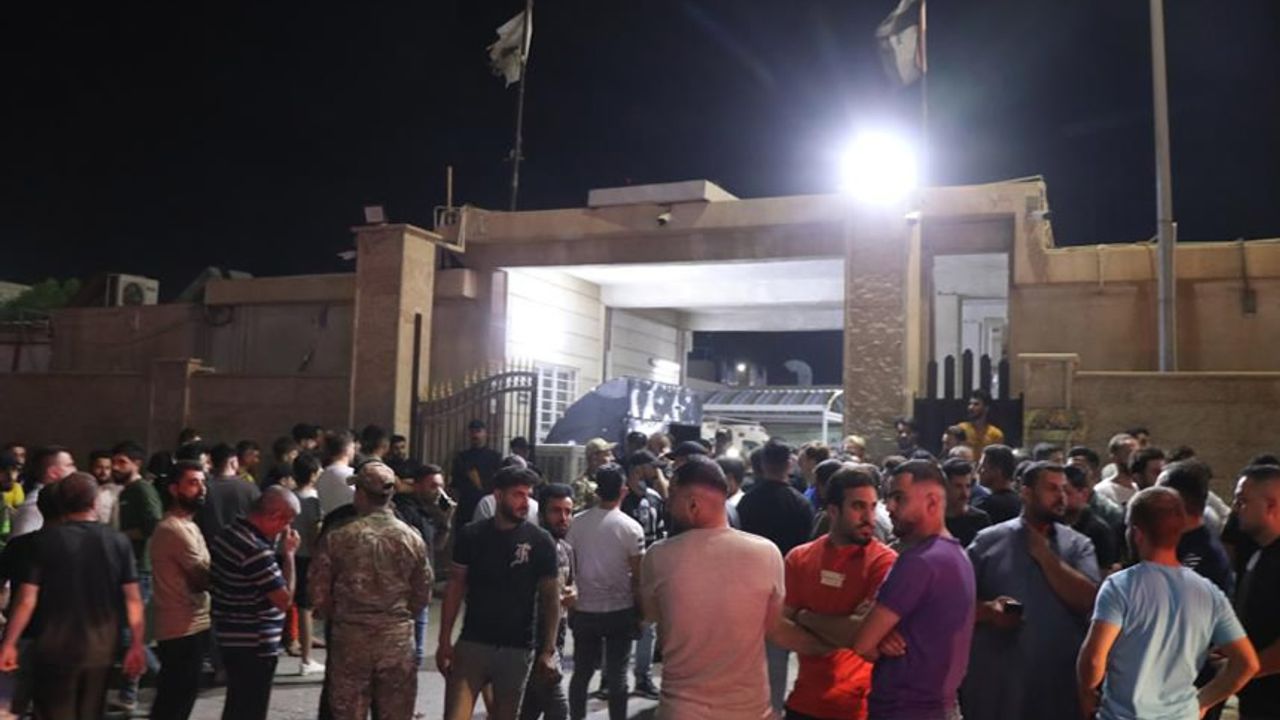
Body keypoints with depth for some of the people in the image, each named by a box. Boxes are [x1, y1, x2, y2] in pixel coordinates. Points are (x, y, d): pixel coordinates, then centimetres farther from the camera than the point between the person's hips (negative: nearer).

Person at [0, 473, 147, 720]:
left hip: (55, 650, -2)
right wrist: (137, 645, 0)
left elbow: (27, 600, -9)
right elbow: (133, 600, -5)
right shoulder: (118, 542, -3)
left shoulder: (47, 540, -7)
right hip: (101, 650, 2)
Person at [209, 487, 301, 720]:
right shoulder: (256, 550, -26)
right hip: (254, 645, -9)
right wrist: (289, 554, -15)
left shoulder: (228, 533, 4)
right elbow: (284, 600, -21)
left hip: (232, 637, 9)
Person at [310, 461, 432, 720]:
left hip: (350, 638, -1)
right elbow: (422, 595, 1)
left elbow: (319, 593, -4)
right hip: (398, 638, 1)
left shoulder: (337, 538, -9)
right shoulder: (412, 538, -4)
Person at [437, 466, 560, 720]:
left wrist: (549, 650, -8)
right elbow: (455, 588, 4)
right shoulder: (471, 536, -1)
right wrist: (444, 641, -1)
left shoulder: (541, 542, -5)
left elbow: (551, 598, -2)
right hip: (472, 643, 1)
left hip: (517, 650, 0)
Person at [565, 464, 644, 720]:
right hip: (620, 610, -2)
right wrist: (639, 612, 3)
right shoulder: (631, 527, -10)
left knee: (581, 672, 15)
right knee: (617, 675, 7)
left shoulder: (578, 522, -4)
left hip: (584, 610, 2)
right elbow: (637, 577, -8)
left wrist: (570, 604, 13)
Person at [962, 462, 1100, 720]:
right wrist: (988, 610, -17)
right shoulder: (989, 541, 1)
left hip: (1058, 682, 1)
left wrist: (1044, 554, -9)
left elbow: (1088, 602, -10)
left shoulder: (1078, 545, 5)